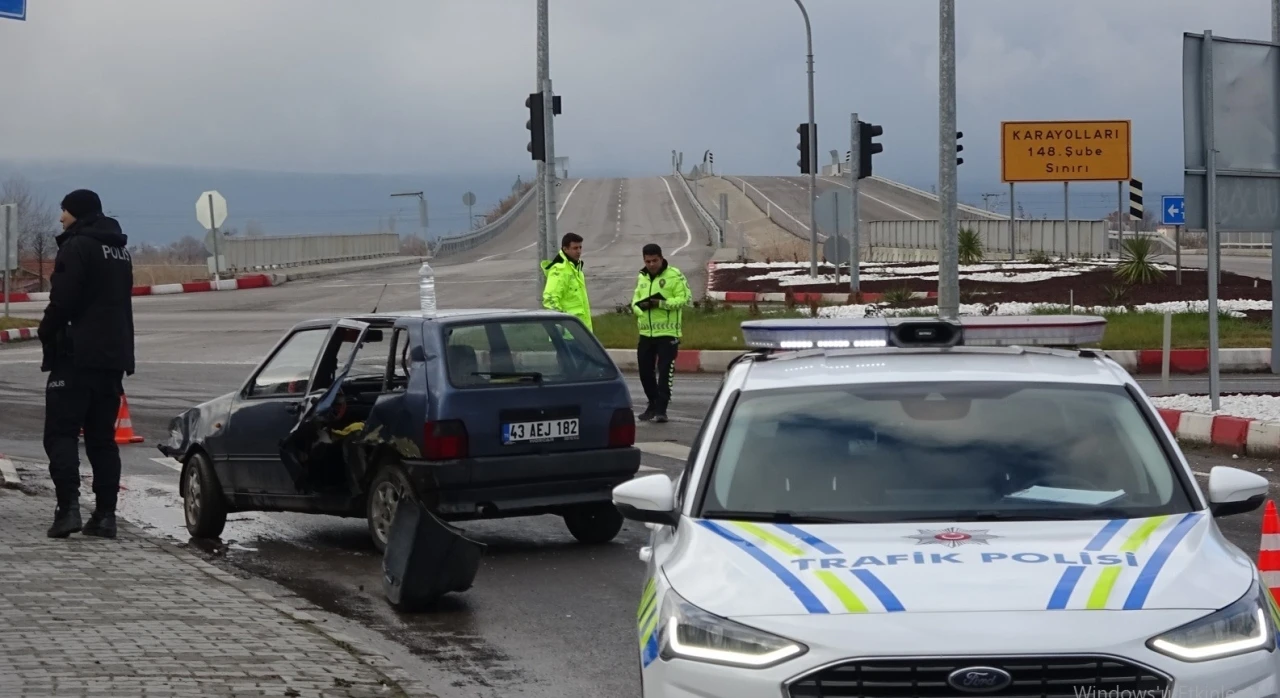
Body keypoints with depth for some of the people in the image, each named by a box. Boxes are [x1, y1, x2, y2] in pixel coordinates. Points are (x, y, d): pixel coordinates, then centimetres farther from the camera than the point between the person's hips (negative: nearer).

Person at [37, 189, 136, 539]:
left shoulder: (77, 246, -11)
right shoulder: (120, 251, 18)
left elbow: (62, 301, -17)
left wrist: (47, 335, -1)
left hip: (76, 356, -8)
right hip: (113, 357, 8)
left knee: (60, 432, -5)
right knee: (102, 437, 9)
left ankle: (68, 507, -17)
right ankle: (105, 514, 4)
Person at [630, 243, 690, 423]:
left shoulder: (674, 275, -6)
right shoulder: (642, 277, 15)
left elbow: (684, 298, -12)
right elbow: (635, 301, 16)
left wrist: (661, 303, -22)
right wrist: (641, 307, -8)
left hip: (668, 332, -6)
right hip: (646, 332, 6)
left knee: (665, 371, -7)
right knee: (645, 371, 10)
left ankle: (661, 409, -5)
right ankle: (653, 404, 26)